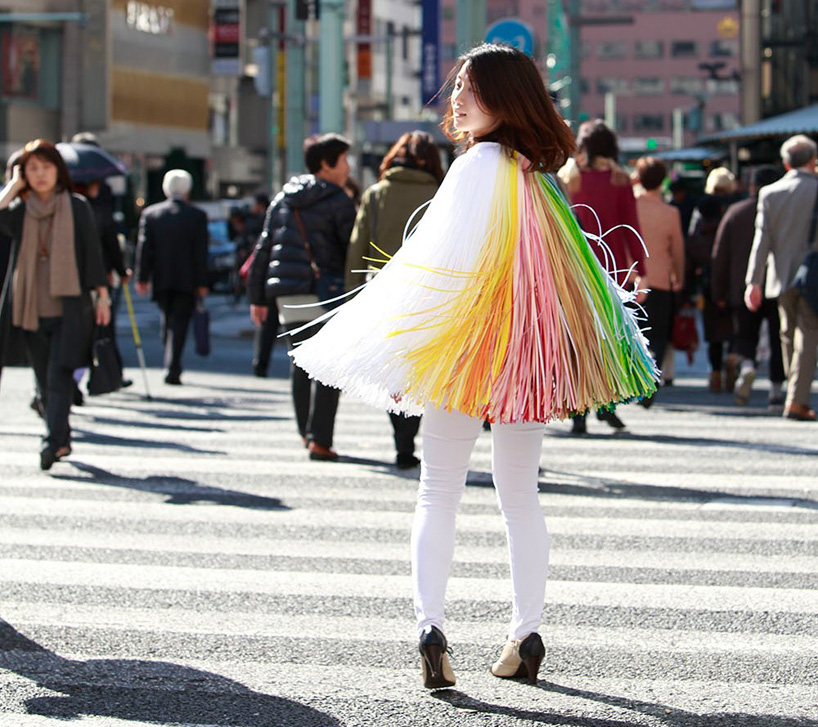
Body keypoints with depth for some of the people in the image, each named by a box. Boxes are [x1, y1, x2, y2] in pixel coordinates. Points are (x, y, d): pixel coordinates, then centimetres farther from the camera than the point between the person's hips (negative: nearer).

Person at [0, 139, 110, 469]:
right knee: (45, 380, 9)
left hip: (70, 306, -3)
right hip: (33, 309, 3)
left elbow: (93, 252, 4)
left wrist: (102, 295, 1)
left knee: (59, 376, -14)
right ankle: (62, 439, 22)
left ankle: (54, 440, -20)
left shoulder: (77, 207, 2)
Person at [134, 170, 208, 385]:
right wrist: (201, 283, -2)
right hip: (186, 281, -3)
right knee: (180, 322, -3)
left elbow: (144, 248, 0)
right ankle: (172, 370, -12)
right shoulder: (197, 216, -4)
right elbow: (201, 252, -6)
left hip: (161, 279, 3)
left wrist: (142, 278, 3)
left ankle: (172, 365, 21)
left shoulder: (150, 214, 2)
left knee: (167, 320, 18)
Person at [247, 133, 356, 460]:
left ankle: (306, 432, 23)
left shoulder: (282, 199, 14)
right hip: (326, 291, -6)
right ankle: (319, 440, -6)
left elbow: (264, 249, 14)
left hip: (288, 294, 6)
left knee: (300, 362, 18)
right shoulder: (338, 201, -4)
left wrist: (258, 297, 17)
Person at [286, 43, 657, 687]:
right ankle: (527, 634, 12)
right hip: (533, 353, 6)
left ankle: (430, 626, -11)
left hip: (470, 347, -6)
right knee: (521, 495, 11)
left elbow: (445, 262, -14)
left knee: (439, 493, 0)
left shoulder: (480, 164, -10)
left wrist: (407, 354, -10)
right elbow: (566, 267, 15)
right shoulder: (540, 172, 9)